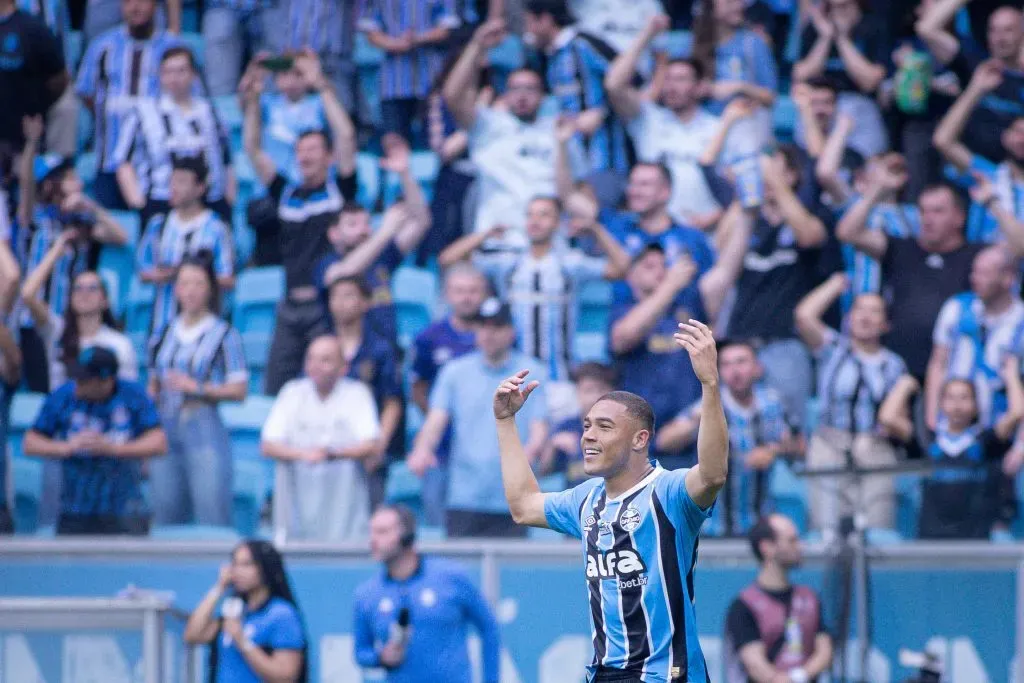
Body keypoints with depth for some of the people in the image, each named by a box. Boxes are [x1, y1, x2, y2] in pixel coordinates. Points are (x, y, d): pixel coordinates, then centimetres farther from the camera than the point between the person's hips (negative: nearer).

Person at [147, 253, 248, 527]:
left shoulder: (224, 335, 0)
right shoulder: (165, 334, 13)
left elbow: (239, 390, -4)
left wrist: (197, 388, -14)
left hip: (205, 432, -5)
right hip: (166, 430, 5)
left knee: (212, 518, -9)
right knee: (166, 513, 6)